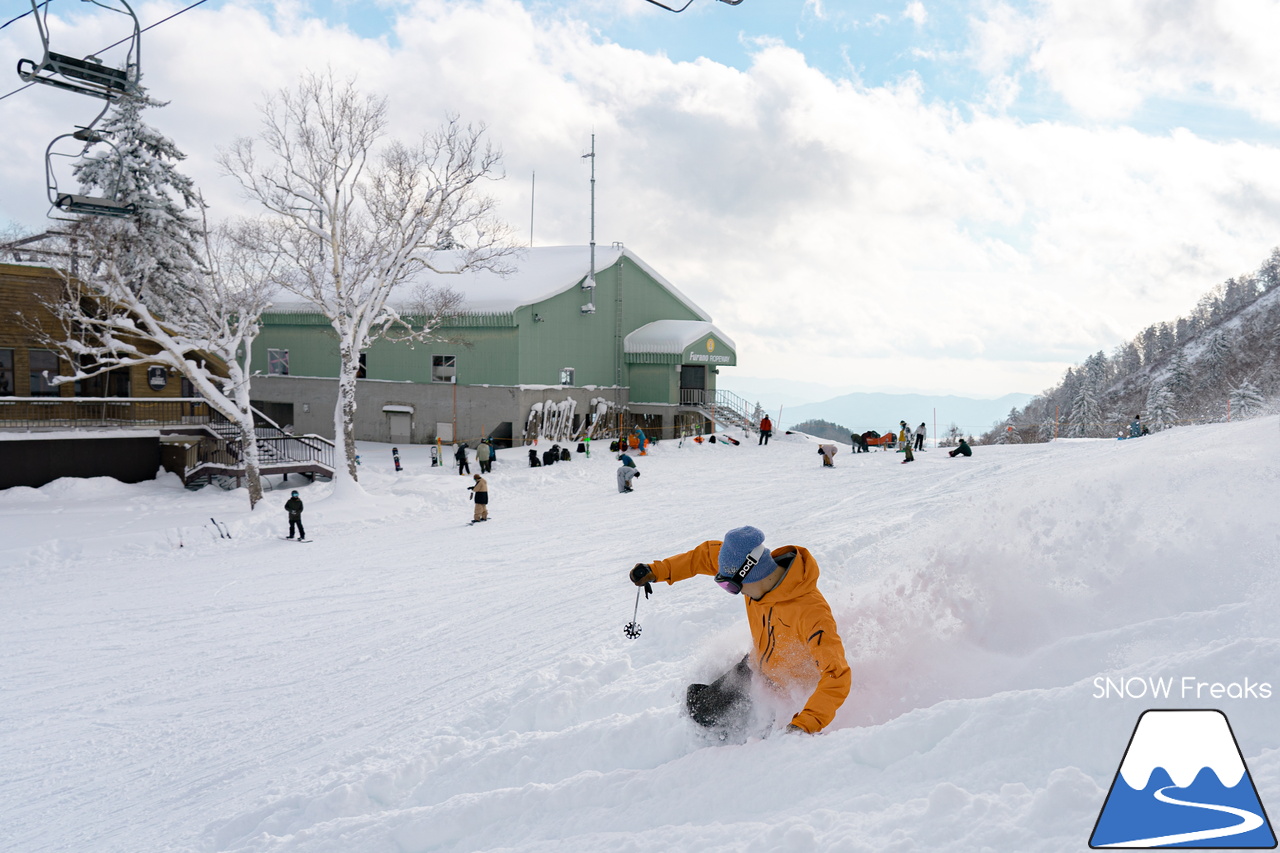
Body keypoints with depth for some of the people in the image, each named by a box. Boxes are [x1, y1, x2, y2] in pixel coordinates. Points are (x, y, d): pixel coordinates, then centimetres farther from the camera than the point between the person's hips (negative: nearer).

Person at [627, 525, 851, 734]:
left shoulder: (811, 613, -41)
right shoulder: (760, 570, -20)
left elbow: (837, 677, -43)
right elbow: (710, 554, -2)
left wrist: (804, 726, -52)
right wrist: (657, 570, -4)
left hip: (789, 693, -6)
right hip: (756, 667, 6)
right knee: (697, 703, 9)